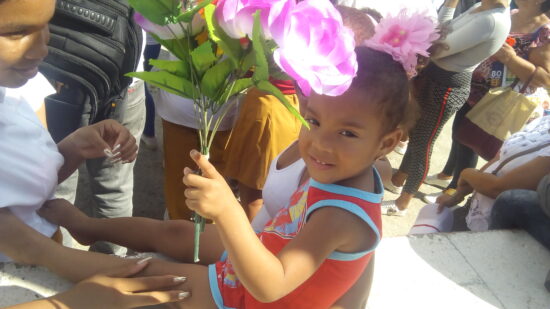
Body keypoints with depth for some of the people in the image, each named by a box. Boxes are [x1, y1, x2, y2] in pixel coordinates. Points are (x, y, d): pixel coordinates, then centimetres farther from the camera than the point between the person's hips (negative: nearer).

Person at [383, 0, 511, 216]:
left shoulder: (491, 20, -26)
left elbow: (437, 49, -24)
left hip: (446, 88, -10)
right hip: (435, 77, 10)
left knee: (422, 145, 4)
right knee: (415, 135, 23)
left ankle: (401, 204, 22)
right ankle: (397, 181, 44)